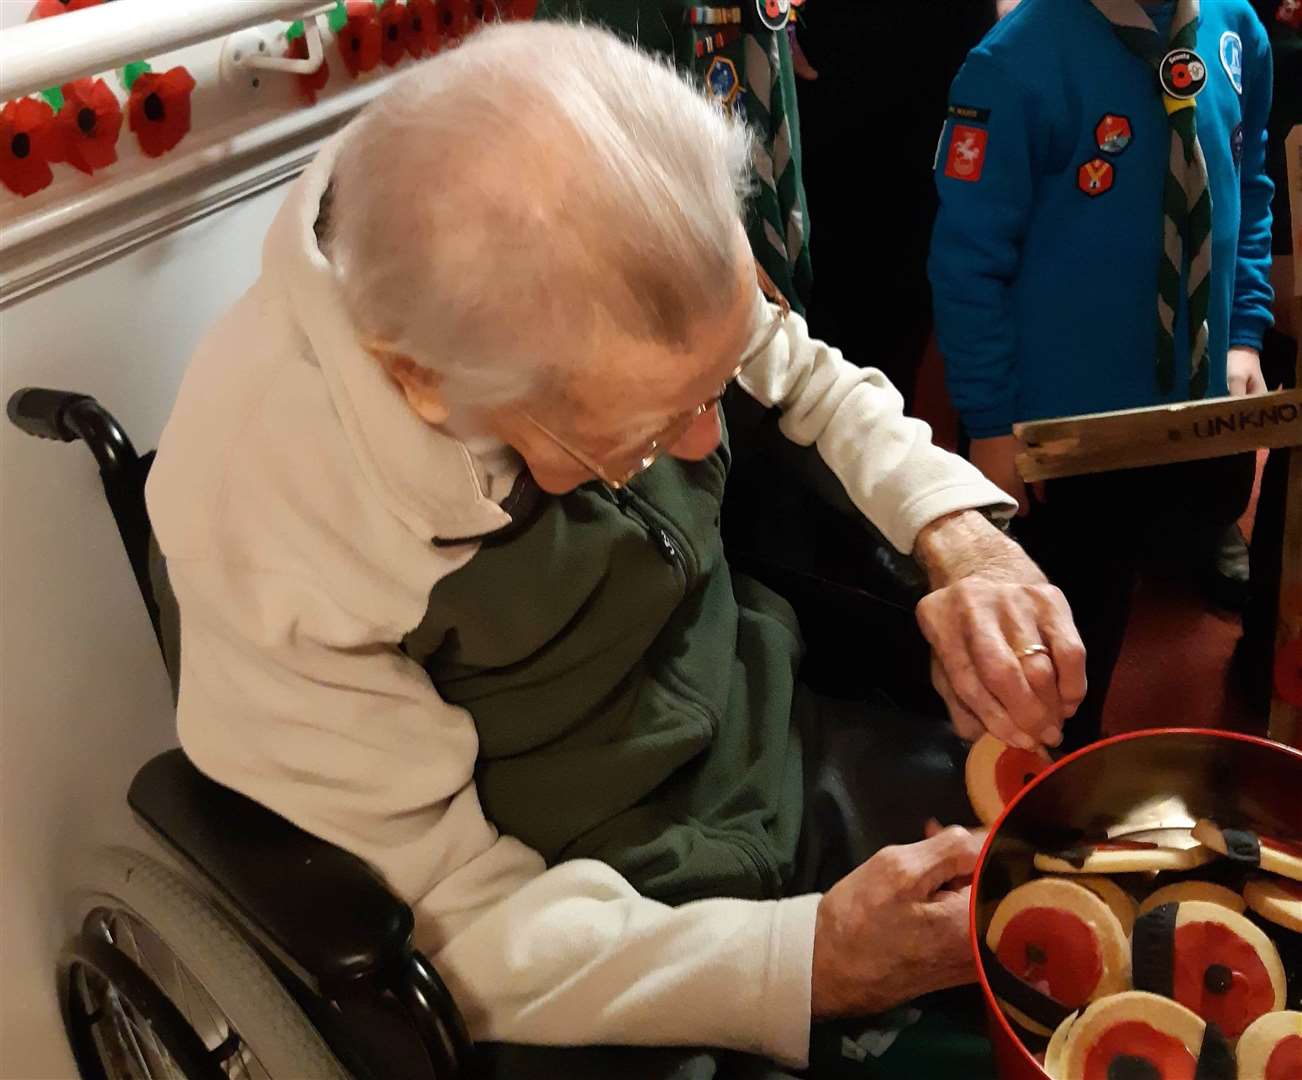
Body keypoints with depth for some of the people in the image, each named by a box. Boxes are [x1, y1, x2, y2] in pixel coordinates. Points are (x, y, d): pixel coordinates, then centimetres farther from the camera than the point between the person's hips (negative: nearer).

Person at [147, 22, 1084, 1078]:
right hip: (601, 942, -4)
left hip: (781, 747, 5)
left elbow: (803, 377, 2)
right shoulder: (266, 553, -32)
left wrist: (960, 538, -16)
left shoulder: (605, 266, -18)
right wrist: (815, 963, -29)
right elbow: (453, 916, -21)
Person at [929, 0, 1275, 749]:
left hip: (1201, 412, 5)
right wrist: (990, 421, -16)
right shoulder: (1021, 63, -20)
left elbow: (1247, 194, 12)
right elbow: (968, 262, -16)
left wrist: (1245, 335, 3)